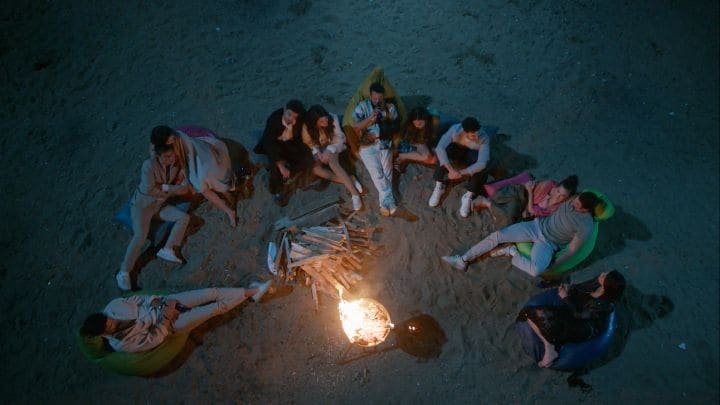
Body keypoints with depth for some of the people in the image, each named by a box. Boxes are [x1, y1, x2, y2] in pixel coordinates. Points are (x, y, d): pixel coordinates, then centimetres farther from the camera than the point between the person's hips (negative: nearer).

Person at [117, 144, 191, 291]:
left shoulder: (176, 164, -8)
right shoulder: (149, 165, -24)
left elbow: (185, 187, -7)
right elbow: (148, 190, -26)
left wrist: (164, 188, -21)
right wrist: (170, 189, -17)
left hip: (160, 204, 6)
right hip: (142, 204, -6)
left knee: (184, 217, -12)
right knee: (140, 236, -23)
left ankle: (167, 250, -8)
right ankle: (123, 273, -14)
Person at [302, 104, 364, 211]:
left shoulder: (333, 118, -22)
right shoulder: (307, 127, -20)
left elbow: (339, 138, -17)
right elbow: (308, 144, -6)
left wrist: (329, 152, -30)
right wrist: (317, 153, -23)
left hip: (334, 147, -2)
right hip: (318, 151, 2)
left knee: (332, 161, -36)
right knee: (315, 169, -30)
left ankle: (354, 193, -42)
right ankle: (350, 180, -30)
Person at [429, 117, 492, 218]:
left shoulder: (484, 138, -34)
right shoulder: (455, 129, -34)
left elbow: (482, 163, -42)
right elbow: (440, 148, -42)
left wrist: (460, 173, -49)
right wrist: (451, 170, -49)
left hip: (473, 155, -1)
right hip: (457, 149, 1)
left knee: (481, 169, -34)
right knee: (444, 151, -33)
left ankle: (468, 196, -16)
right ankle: (439, 186, -19)